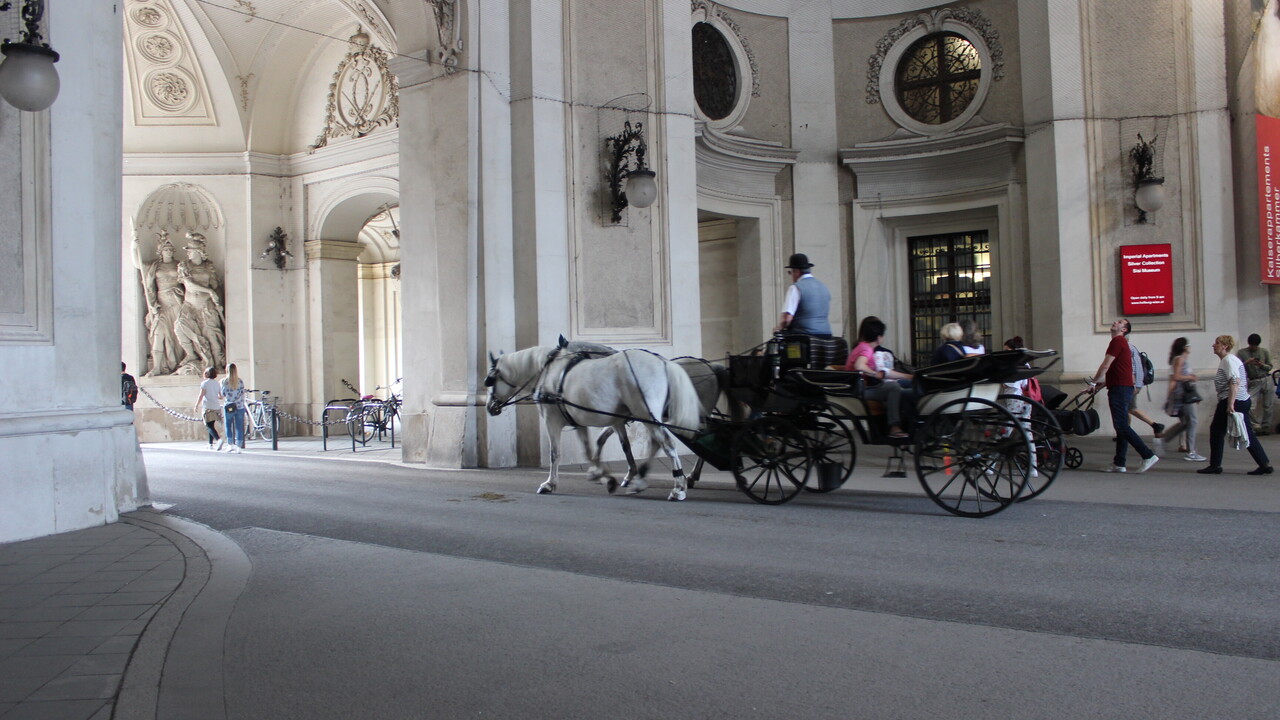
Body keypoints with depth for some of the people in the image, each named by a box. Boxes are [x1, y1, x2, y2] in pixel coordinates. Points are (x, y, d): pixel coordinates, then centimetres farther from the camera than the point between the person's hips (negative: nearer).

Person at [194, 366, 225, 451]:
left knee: (209, 426, -9)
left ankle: (219, 439, -31)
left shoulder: (204, 383, -6)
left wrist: (197, 405, 1)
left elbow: (201, 395, -9)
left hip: (208, 408, -6)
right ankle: (210, 444, 20)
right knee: (212, 425, 16)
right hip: (217, 407, 6)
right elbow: (221, 397, 11)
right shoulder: (217, 383, 10)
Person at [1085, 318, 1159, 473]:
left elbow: (1106, 366, -12)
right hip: (1123, 388, 10)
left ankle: (1148, 455, -14)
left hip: (1120, 389, -10)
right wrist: (1098, 385, 24)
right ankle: (1119, 464, 10)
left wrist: (1093, 381, 1)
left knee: (1121, 426, -13)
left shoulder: (1117, 341, -9)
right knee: (1121, 427, 8)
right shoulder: (1120, 342, 23)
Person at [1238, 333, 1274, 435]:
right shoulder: (1242, 353, 1)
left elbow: (1270, 367, 8)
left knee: (1268, 405, 2)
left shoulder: (1265, 351, 5)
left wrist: (1262, 365, -12)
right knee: (1249, 405, -13)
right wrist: (1246, 363, -21)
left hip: (1266, 380, 1)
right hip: (1253, 382, -1)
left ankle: (1265, 427, 13)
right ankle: (1256, 426, 0)